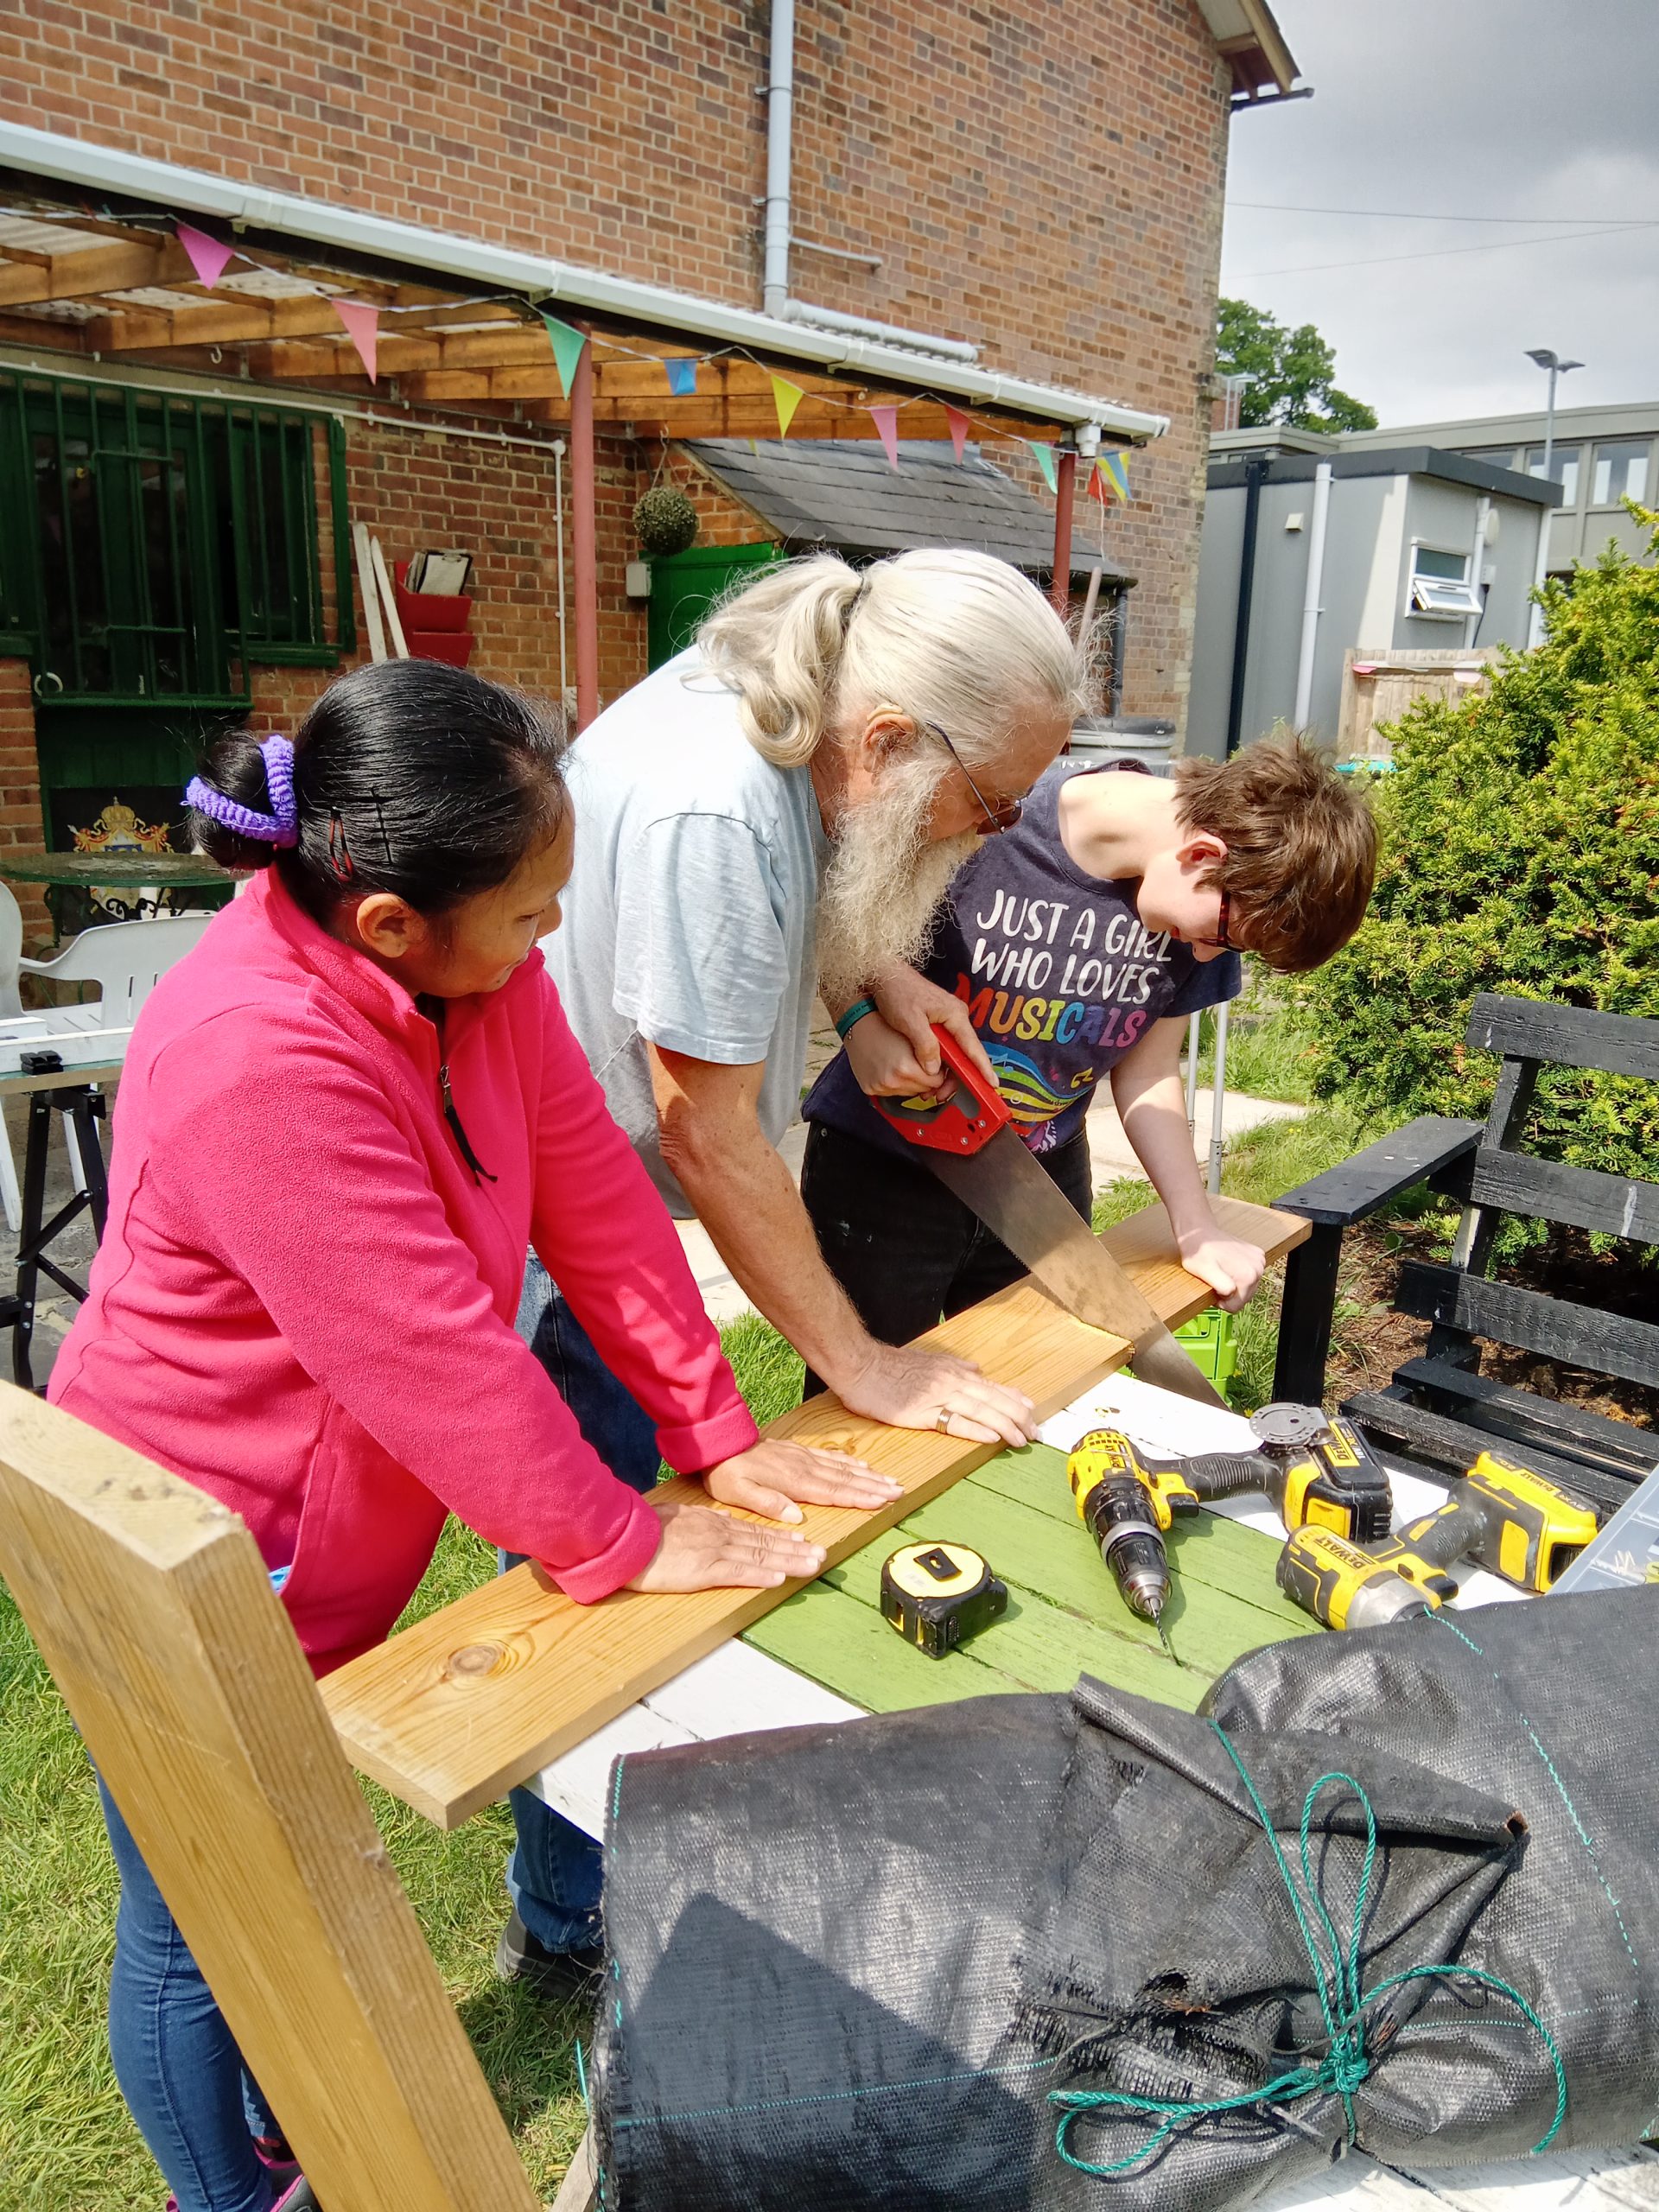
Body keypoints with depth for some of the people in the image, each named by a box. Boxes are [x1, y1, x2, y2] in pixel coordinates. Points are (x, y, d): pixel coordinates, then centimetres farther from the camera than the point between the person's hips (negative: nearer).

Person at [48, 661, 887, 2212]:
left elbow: (589, 1190, -7)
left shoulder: (467, 961, -11)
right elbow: (433, 1358, -31)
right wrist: (621, 1545, -18)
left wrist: (714, 1433, -5)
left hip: (331, 1544, 8)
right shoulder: (256, 1061, -36)